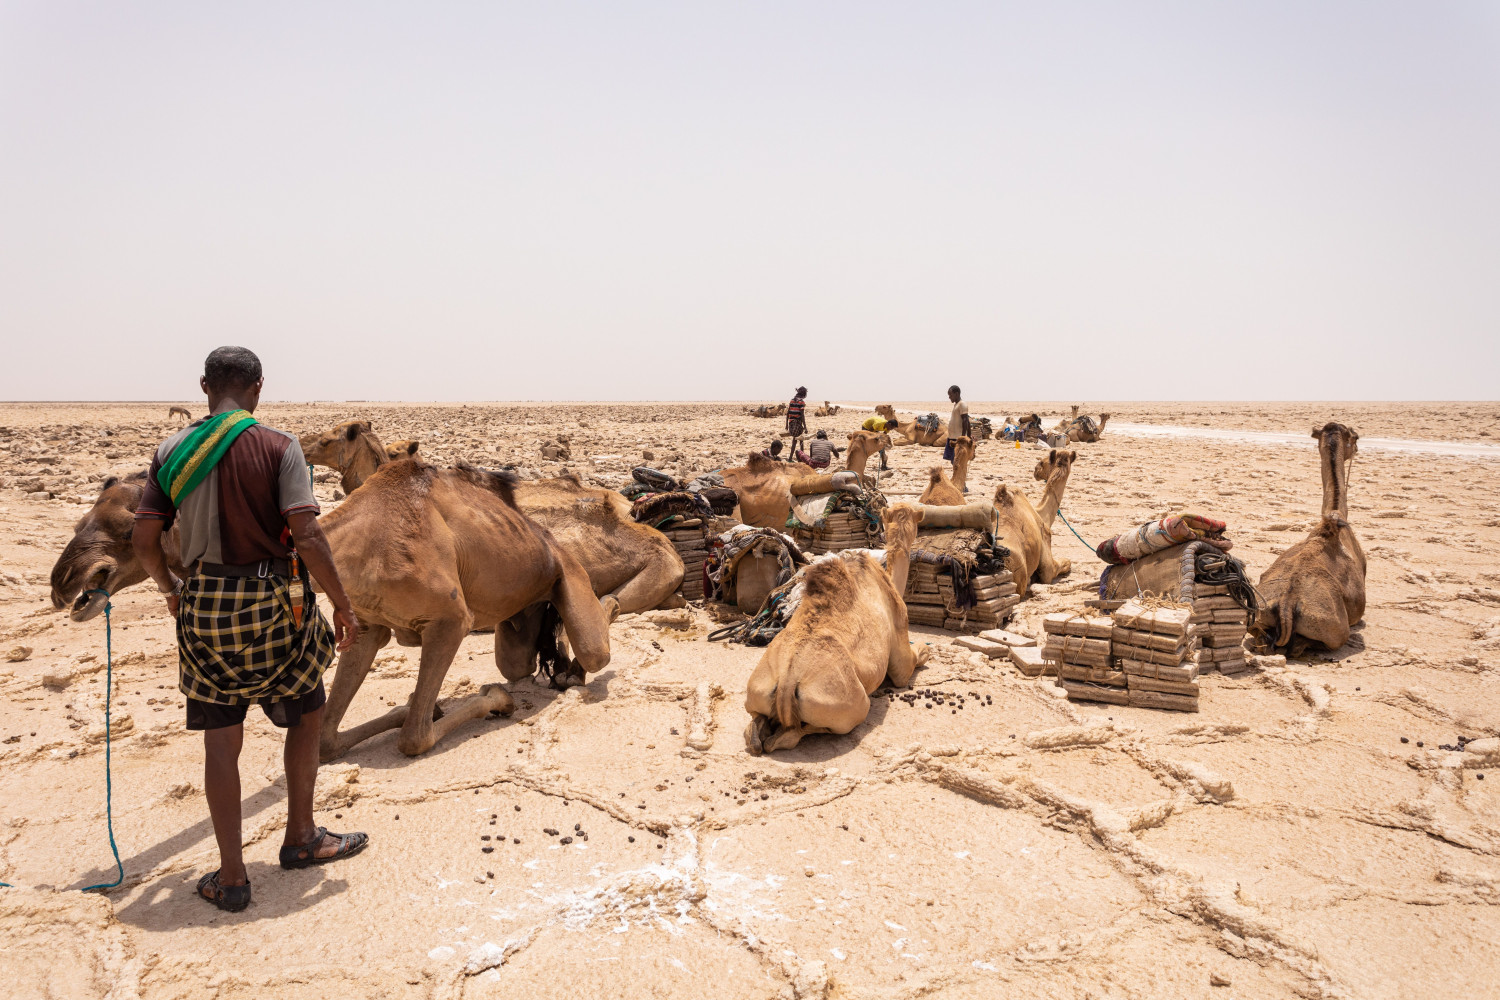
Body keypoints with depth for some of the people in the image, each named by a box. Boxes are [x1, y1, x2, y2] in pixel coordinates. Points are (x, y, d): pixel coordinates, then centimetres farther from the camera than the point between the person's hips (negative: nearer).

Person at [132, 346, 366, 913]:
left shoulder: (171, 452, 3)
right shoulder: (277, 447, -9)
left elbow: (144, 541, 2)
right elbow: (307, 536, -17)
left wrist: (171, 590, 21)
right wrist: (342, 605, -7)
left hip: (204, 607, 4)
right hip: (272, 603, -3)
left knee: (221, 741, 10)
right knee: (306, 716, 18)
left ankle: (231, 877, 17)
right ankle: (300, 839, 30)